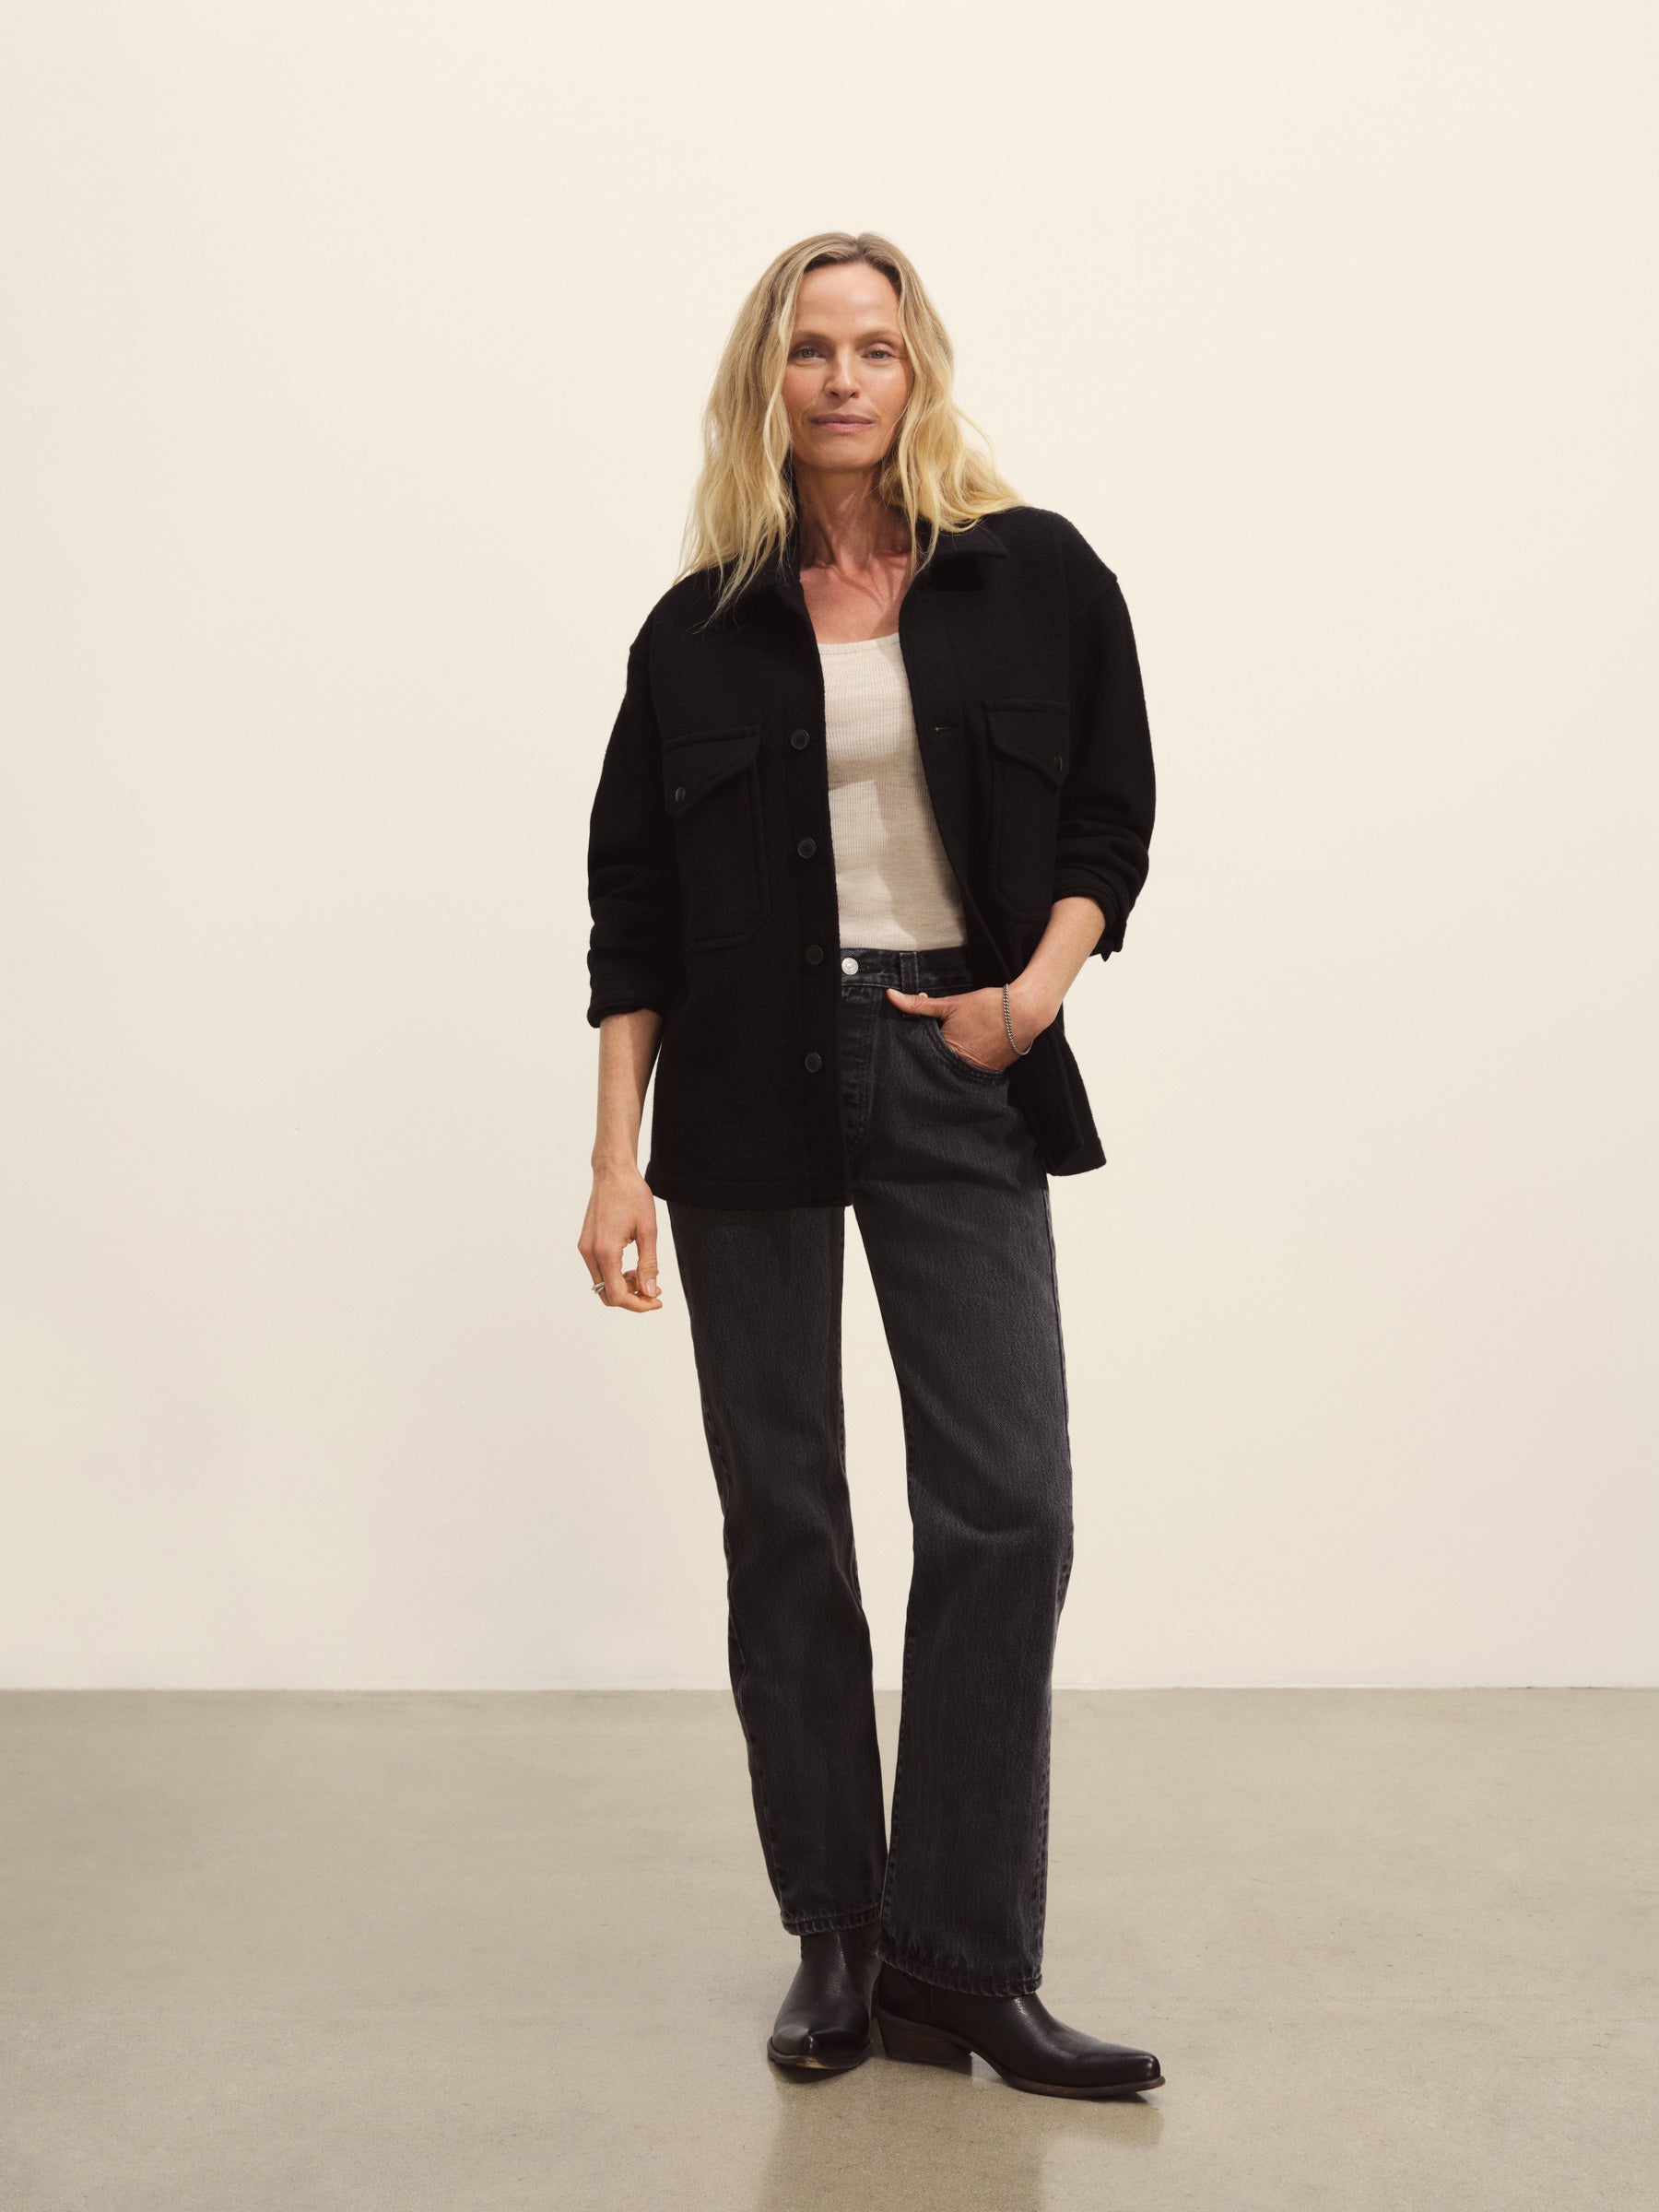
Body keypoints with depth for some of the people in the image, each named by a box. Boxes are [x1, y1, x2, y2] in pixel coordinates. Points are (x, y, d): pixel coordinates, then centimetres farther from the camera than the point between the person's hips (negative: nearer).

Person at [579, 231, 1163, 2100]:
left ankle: (959, 1966, 6)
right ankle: (835, 1937, 20)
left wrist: (1036, 990, -10)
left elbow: (1110, 811, 8)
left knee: (1006, 1507, -7)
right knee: (782, 1519, 6)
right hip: (747, 1090, 1)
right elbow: (633, 906, 4)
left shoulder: (1036, 577, 3)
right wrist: (615, 1163, -2)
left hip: (958, 1081, 0)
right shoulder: (702, 628, 5)